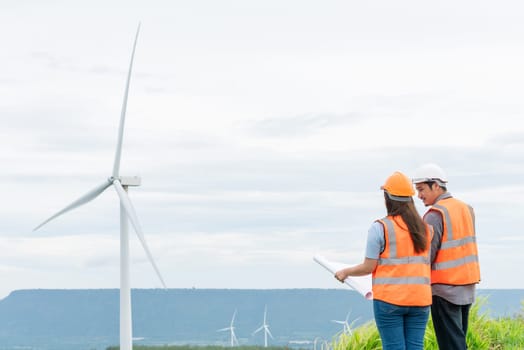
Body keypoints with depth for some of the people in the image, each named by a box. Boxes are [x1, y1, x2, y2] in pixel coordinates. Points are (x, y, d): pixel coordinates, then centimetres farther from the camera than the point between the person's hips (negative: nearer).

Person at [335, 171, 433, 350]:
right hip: (419, 299, 4)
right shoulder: (425, 228, 8)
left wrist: (345, 272, 13)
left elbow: (368, 267, -5)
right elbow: (426, 266, 11)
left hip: (389, 300, -4)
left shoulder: (380, 228, -7)